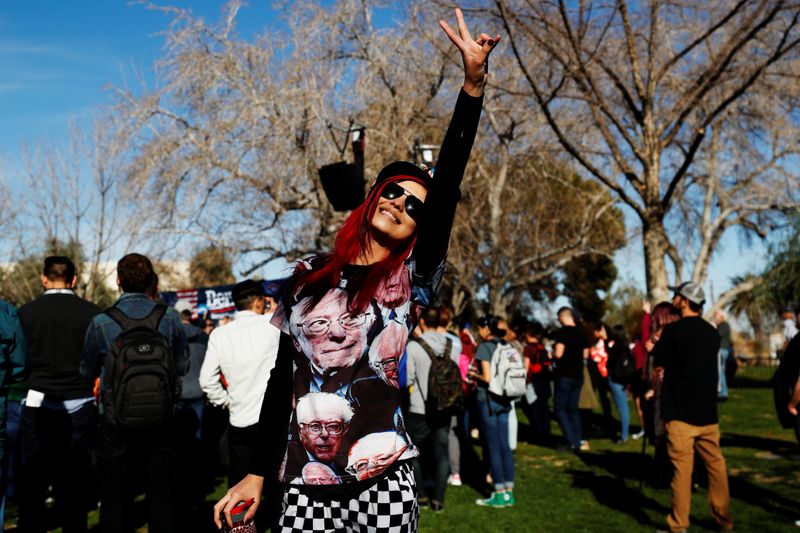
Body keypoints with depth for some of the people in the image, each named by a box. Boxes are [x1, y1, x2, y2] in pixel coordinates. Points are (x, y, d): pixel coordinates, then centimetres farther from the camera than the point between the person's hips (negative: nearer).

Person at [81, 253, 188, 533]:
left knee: (115, 499, 9)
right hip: (161, 420, 1)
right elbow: (182, 366, 6)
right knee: (161, 496, 10)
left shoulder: (101, 323, -8)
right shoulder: (170, 317, -5)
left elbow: (87, 371, 5)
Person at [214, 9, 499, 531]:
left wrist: (474, 83, -23)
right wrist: (257, 474, 12)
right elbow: (282, 378, 11)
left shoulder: (411, 281, -1)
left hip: (382, 482, -2)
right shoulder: (309, 277, 7)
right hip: (305, 483, 2)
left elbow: (448, 187, -14)